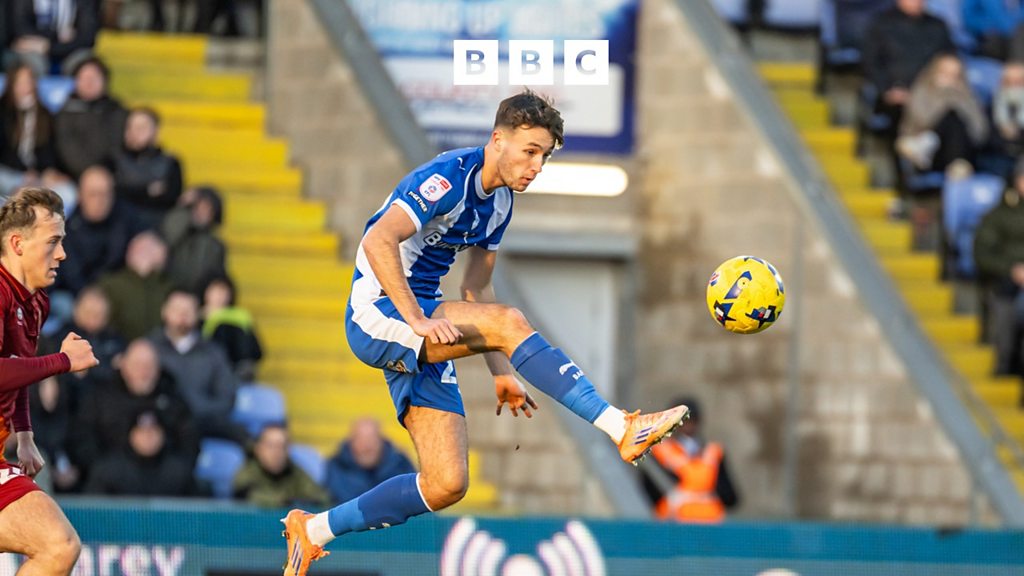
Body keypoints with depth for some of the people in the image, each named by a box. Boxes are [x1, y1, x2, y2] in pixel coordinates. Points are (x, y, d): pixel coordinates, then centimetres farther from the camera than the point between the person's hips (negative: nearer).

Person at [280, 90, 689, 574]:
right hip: (377, 314, -9)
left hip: (419, 335, 9)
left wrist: (501, 373, 17)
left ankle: (314, 530, 14)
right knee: (508, 322, -28)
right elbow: (378, 242, -27)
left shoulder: (500, 202, 12)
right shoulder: (448, 177, -15)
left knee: (446, 485, -1)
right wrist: (417, 320, -32)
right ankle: (621, 429, -33)